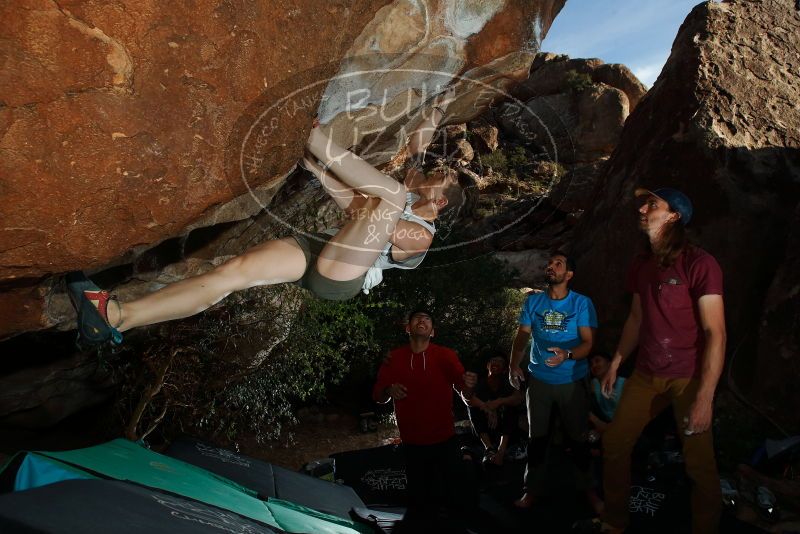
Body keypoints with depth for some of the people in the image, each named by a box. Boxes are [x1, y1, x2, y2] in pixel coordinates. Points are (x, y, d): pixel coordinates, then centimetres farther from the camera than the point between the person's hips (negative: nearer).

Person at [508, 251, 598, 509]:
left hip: (572, 381, -2)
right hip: (539, 380, 2)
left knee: (577, 437, 9)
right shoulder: (532, 301, 2)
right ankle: (532, 489, 24)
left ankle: (587, 488, 28)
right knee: (537, 437, 11)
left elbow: (588, 342, -13)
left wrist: (567, 355, -33)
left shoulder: (582, 303, -7)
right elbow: (522, 336, 1)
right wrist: (514, 364, -15)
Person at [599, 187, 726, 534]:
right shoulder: (641, 265, 5)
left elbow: (715, 333, -18)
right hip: (646, 374, 6)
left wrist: (705, 398, -22)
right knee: (613, 444, 7)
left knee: (699, 465, -1)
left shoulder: (699, 264, -15)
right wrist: (615, 365, 16)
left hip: (689, 377, -6)